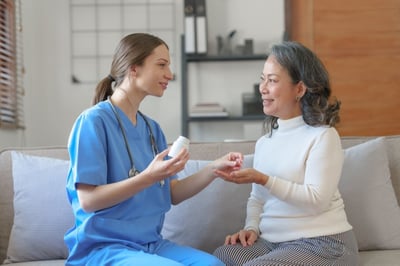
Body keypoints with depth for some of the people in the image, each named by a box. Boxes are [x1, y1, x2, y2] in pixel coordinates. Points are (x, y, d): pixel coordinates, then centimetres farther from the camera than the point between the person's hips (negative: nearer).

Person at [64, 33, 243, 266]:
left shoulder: (152, 128, 11)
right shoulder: (94, 121, -10)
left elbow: (172, 194, 11)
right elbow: (88, 200, -15)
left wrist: (214, 169, -3)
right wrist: (149, 177, -25)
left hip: (151, 244, 6)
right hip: (104, 247, -6)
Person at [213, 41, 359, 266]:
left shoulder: (323, 136, -7)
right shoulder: (264, 142, 14)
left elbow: (317, 200, -17)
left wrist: (263, 180, -22)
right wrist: (252, 228, -2)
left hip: (322, 244, -5)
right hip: (273, 242, 5)